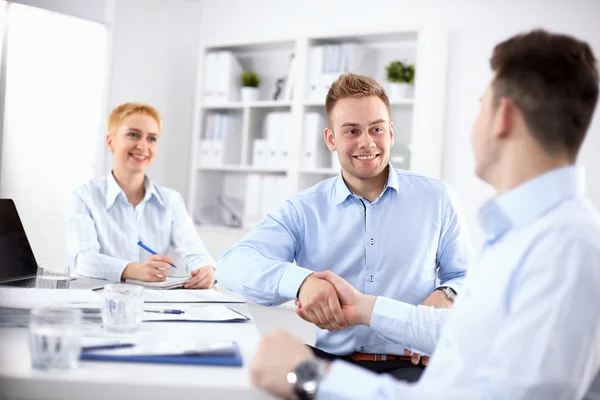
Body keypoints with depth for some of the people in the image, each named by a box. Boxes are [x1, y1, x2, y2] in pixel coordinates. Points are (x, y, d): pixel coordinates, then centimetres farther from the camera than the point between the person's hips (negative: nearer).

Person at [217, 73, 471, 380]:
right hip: (329, 361, 1)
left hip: (409, 365, 0)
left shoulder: (437, 199, 9)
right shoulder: (304, 210, 6)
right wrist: (300, 281, -30)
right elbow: (234, 264, -9)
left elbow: (467, 277, 15)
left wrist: (447, 296, -11)